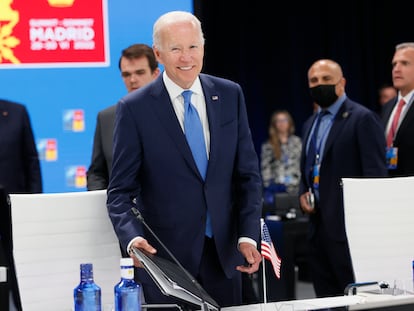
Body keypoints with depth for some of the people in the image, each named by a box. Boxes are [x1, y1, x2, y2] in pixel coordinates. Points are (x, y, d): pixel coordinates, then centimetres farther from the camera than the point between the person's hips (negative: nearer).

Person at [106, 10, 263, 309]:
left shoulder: (230, 95, 4)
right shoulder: (134, 108, -6)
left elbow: (248, 174, 5)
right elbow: (121, 191, -6)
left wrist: (248, 236, -6)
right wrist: (133, 237, -23)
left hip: (225, 252, 3)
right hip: (165, 253, -3)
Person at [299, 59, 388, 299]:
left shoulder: (363, 119, -7)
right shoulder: (311, 124, 18)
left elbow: (375, 174, -11)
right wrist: (303, 193, 8)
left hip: (348, 225, -8)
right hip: (319, 224, 8)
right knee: (325, 297, 10)